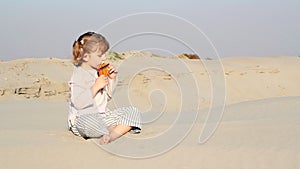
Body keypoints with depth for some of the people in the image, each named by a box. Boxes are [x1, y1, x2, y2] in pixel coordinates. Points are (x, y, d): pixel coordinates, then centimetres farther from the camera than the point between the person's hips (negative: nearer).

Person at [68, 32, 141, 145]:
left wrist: (112, 79, 7)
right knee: (89, 122, -45)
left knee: (133, 112, -3)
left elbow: (107, 96, 21)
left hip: (103, 115, 9)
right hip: (82, 117, -8)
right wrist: (96, 87, -24)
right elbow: (79, 103, -24)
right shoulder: (79, 75, -13)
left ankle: (112, 135, -26)